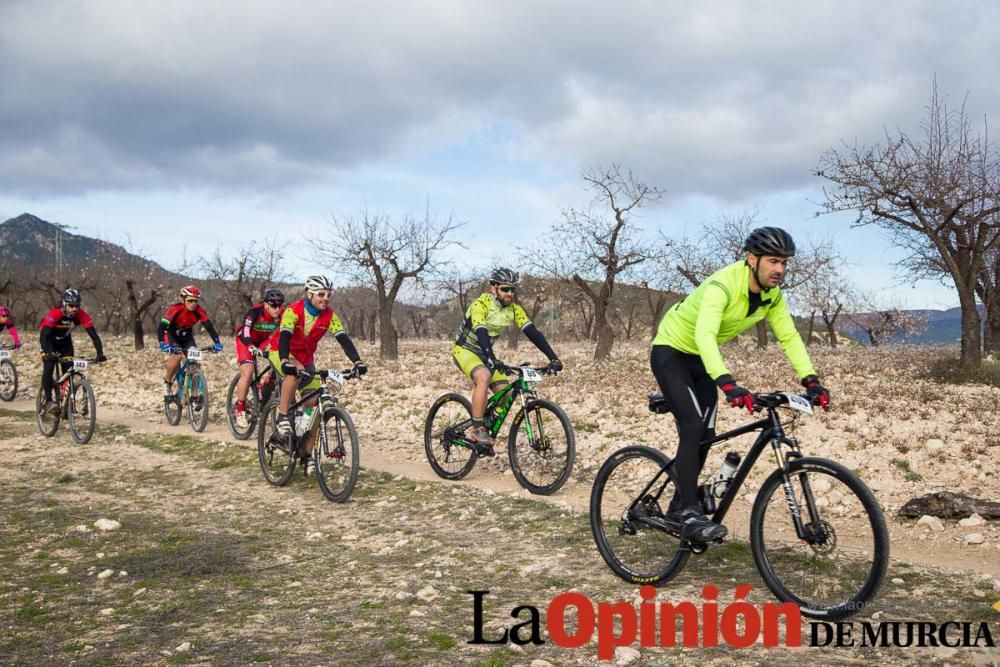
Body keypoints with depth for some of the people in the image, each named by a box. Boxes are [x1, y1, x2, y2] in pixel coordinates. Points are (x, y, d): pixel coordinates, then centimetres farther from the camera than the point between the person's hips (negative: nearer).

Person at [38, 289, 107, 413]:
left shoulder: (82, 315, -27)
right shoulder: (54, 314, -36)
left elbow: (93, 335, -29)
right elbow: (43, 336, -43)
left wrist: (100, 354, -40)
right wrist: (49, 353, -58)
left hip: (65, 342, 3)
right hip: (49, 341, -3)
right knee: (48, 368, -22)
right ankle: (48, 401, -17)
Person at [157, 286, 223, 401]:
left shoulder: (199, 311, -23)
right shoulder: (175, 309, -32)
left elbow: (209, 326, -25)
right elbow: (161, 326, -37)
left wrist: (217, 343, -39)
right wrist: (162, 343, -52)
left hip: (186, 336, 3)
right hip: (171, 335, -3)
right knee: (177, 356, -29)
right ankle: (167, 383, -7)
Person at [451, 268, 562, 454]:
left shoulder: (514, 309, -9)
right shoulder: (480, 305, -26)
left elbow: (533, 333, -16)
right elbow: (481, 333, -40)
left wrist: (553, 358, -26)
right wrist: (492, 360, -55)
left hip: (484, 353, 6)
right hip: (465, 350, -6)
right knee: (484, 377, -35)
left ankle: (486, 437, 8)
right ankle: (477, 430, -27)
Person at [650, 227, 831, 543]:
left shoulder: (773, 295, -9)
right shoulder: (722, 285, -33)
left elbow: (789, 337, -9)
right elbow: (704, 335, -46)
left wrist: (811, 381, -23)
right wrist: (728, 384, -58)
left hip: (701, 359, 8)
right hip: (670, 351, -8)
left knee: (706, 433, 4)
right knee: (692, 425, -22)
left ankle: (679, 505, 20)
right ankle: (689, 512, -18)